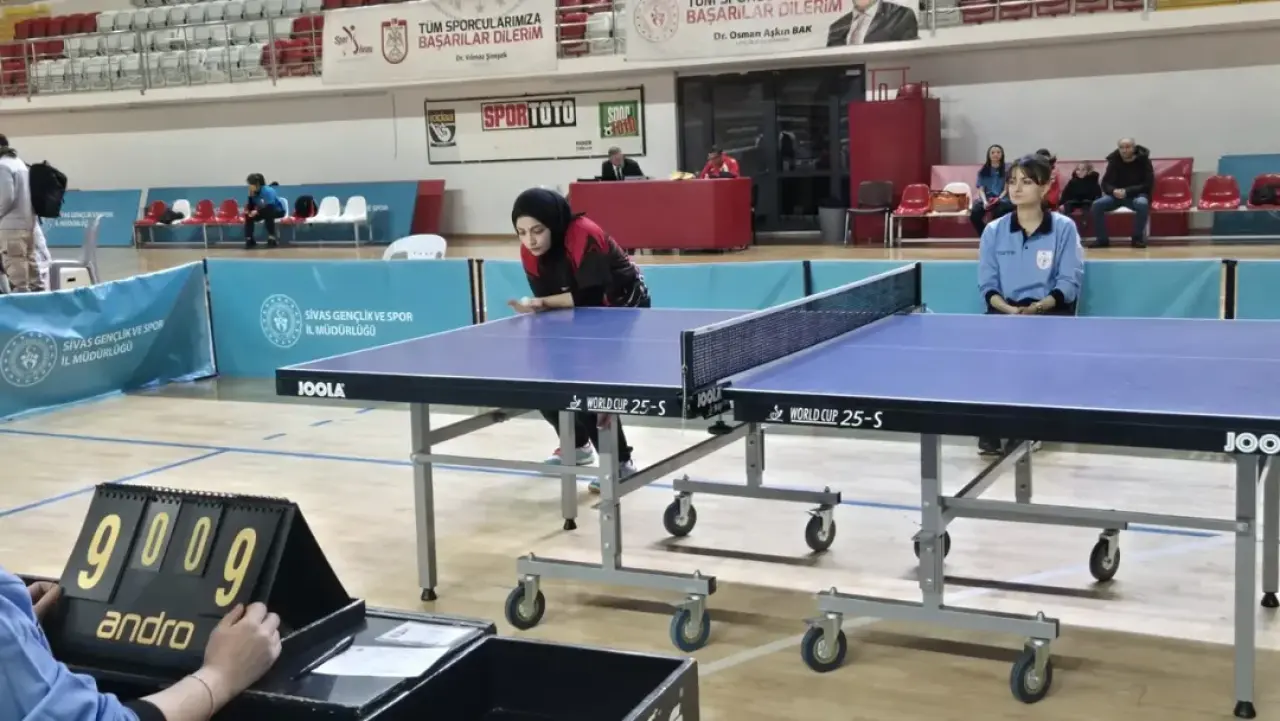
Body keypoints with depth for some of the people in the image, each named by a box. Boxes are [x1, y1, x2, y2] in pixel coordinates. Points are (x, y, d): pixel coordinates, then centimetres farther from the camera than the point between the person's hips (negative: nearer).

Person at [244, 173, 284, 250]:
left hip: (278, 211, -7)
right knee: (248, 216, -10)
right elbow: (251, 207, -4)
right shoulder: (253, 193, -9)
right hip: (263, 211, 7)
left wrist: (257, 211, -37)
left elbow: (271, 207, -38)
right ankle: (249, 240, -3)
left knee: (267, 213, -38)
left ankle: (272, 239, -32)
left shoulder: (268, 191, -30)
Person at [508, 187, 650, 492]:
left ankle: (620, 462, -11)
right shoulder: (530, 253, -14)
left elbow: (590, 297, -36)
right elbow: (547, 300, -8)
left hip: (626, 306, -8)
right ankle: (578, 444, 27)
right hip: (586, 313, 8)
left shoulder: (584, 237, -34)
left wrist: (543, 303, -35)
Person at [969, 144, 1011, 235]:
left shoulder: (1007, 169, 6)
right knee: (974, 215, -27)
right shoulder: (983, 170, 13)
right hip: (986, 198, 2)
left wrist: (998, 199, -16)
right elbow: (981, 188, 6)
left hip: (1002, 199, -2)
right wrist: (985, 201, -12)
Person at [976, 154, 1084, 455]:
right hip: (1005, 311, 2)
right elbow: (988, 286, 3)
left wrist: (1036, 308, -21)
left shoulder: (1064, 228, 1)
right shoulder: (993, 231, 6)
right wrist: (1009, 309, -17)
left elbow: (1069, 283, -5)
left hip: (1050, 311, -2)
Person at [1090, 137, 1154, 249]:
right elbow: (1105, 183, -1)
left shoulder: (1143, 160, -9)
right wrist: (1114, 191, -25)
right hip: (1117, 195, 3)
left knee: (1142, 204, -38)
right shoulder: (1114, 161, -2)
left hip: (1137, 195, -3)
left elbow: (1148, 184, -14)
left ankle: (1138, 238, -20)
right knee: (1097, 204, -24)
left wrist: (1127, 191, -25)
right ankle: (1102, 239, -13)